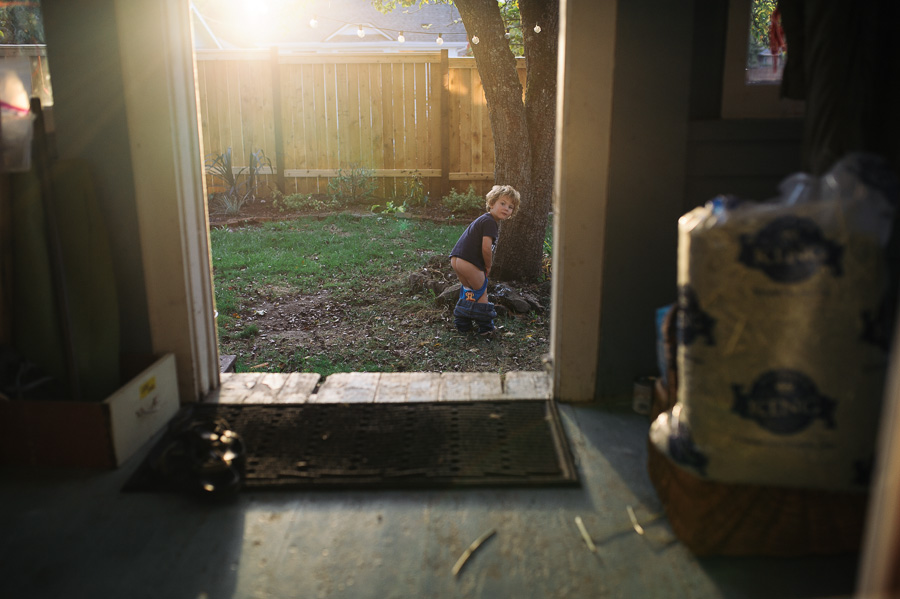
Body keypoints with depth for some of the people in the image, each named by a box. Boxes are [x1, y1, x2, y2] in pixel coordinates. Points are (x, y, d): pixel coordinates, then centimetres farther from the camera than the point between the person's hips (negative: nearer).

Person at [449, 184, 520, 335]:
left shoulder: (484, 219, 21)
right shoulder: (490, 222, -12)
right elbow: (486, 248, -20)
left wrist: (485, 265, 18)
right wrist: (488, 266, -3)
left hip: (456, 259, 10)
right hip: (468, 262, -10)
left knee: (468, 291, 25)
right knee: (481, 292, 6)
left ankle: (462, 324, 32)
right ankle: (485, 327, 15)